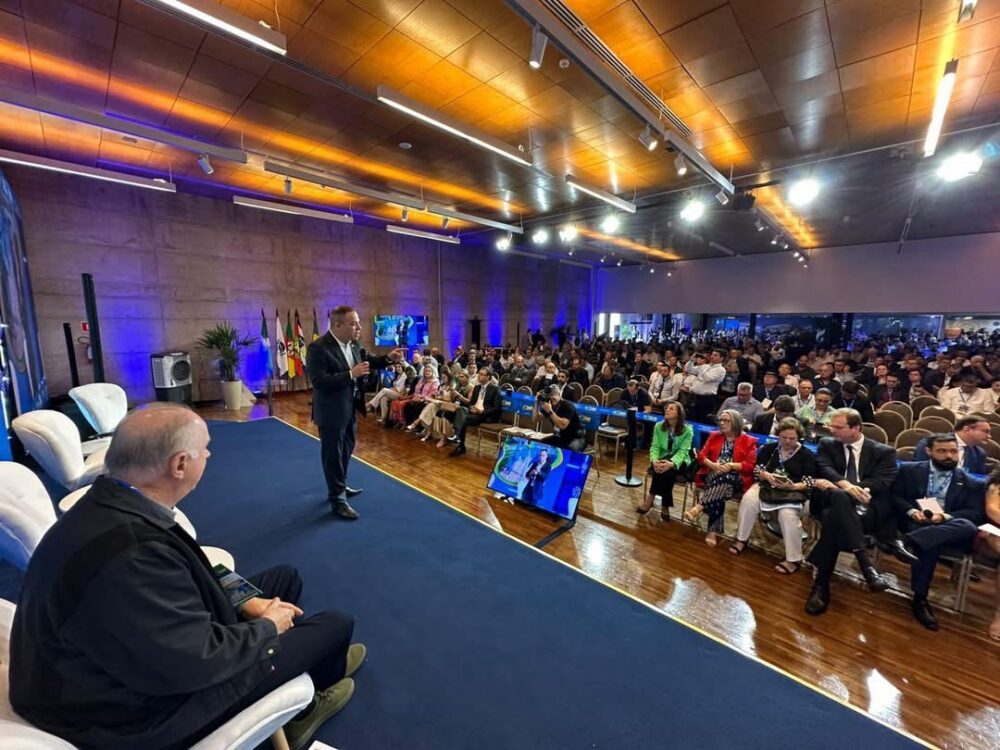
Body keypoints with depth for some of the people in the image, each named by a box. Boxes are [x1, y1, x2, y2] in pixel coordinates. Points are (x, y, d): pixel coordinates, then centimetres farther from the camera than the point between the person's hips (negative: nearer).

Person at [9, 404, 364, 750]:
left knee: (284, 577, 14)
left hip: (149, 645, 8)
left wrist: (245, 601, -1)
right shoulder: (129, 554, -39)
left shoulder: (112, 504, -10)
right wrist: (268, 625, -11)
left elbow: (182, 576, 4)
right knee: (335, 626, 1)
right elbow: (200, 660, -28)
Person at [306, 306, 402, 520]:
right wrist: (351, 374, -32)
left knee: (346, 450, 22)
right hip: (332, 411, -8)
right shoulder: (318, 348, -22)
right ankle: (338, 499, 19)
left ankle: (340, 487, 42)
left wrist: (388, 358, -6)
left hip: (350, 408, 8)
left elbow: (368, 360, 12)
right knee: (333, 454, 5)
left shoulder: (353, 343, 1)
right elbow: (318, 381, -28)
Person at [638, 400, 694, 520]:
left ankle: (650, 499, -21)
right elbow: (654, 446, -4)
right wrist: (654, 460, -26)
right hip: (663, 459, 2)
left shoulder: (687, 430, -7)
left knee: (668, 469, -34)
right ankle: (665, 506, -22)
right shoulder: (659, 426, 1)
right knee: (662, 469, -33)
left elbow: (683, 451, -16)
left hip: (679, 461, -2)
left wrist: (672, 463, -35)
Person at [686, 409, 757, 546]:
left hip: (736, 479, -2)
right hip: (713, 475, 2)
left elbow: (750, 465, -3)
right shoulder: (714, 436, 16)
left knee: (723, 479, -39)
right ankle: (713, 531, -31)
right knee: (719, 495, -32)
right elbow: (702, 456, 8)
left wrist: (730, 465, -18)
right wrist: (713, 465, -12)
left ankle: (698, 507, -42)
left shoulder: (748, 441, 6)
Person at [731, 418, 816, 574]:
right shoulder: (769, 448, 10)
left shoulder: (807, 455, 2)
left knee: (787, 514, -33)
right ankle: (742, 539, -10)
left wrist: (793, 486, -24)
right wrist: (767, 476, -15)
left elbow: (809, 483, -4)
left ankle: (794, 559, -18)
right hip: (767, 485, 3)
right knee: (748, 499, -27)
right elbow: (757, 469, 7)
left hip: (794, 492, -2)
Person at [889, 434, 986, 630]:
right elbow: (894, 495, 6)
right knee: (929, 545, -35)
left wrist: (945, 516, -15)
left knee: (968, 526, -35)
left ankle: (911, 541, -49)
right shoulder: (910, 470, 12)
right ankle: (920, 599, -27)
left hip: (950, 527, 2)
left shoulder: (972, 483, 16)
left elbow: (977, 513, 5)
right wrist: (912, 511, -14)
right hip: (915, 523, -2)